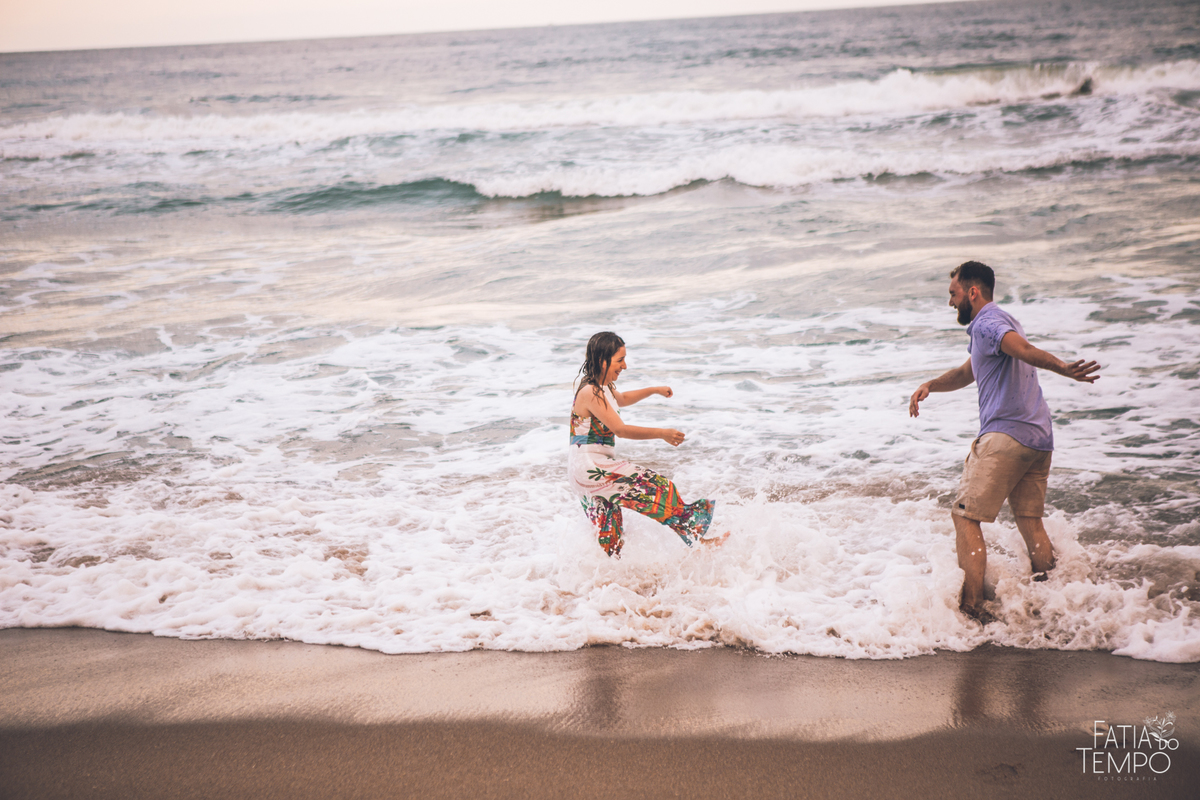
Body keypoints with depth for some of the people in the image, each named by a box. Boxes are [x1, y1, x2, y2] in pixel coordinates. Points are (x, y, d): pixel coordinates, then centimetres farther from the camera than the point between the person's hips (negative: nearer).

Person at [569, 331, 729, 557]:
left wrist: (654, 390, 36)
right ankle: (696, 540, -3)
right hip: (591, 468, -11)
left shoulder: (603, 388, 12)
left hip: (590, 471, 11)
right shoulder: (591, 393, -19)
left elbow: (622, 399, 37)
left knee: (609, 534, 15)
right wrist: (662, 433, -24)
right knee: (657, 488, -9)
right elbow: (620, 429, -24)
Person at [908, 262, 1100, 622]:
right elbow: (965, 374, 34)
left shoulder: (988, 323, -7)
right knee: (1030, 521, 14)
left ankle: (972, 607, -11)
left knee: (965, 517, -6)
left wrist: (1064, 369, -46)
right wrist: (929, 385, 16)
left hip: (1006, 436, -10)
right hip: (1039, 436, 10)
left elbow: (1022, 348, -29)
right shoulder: (1000, 322, 26)